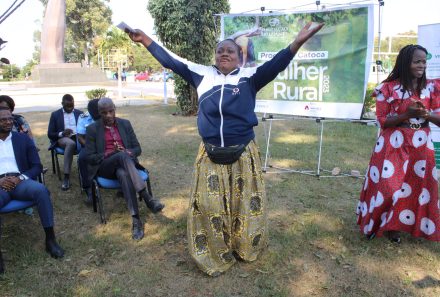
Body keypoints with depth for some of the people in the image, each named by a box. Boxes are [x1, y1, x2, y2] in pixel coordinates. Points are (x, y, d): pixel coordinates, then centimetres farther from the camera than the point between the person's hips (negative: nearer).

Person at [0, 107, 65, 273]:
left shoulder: (24, 139, 15)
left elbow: (37, 166, 10)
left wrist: (20, 178, -10)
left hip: (20, 181, 1)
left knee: (41, 190, -34)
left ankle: (50, 240, -26)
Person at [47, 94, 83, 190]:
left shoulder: (80, 113, 19)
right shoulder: (55, 114, 12)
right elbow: (50, 134, 8)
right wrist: (61, 133, -13)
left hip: (78, 137, 2)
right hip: (62, 139, -2)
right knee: (71, 143, -41)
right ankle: (66, 177, -40)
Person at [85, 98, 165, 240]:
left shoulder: (125, 124, 12)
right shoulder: (92, 129, 5)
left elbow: (137, 148, 11)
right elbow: (90, 157, 1)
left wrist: (129, 153, -13)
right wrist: (110, 154, -16)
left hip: (125, 163, 2)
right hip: (104, 167, -2)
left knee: (123, 174, -39)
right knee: (122, 156, -39)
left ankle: (136, 220, -47)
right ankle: (147, 198, -46)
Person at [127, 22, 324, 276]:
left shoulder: (249, 77, -3)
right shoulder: (203, 74, 5)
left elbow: (275, 65, -17)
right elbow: (172, 62, 9)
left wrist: (298, 42, -33)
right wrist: (146, 41, 7)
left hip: (243, 154, -2)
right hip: (210, 155, 2)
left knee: (245, 203, 13)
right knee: (209, 205, 9)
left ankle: (245, 249, 38)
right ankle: (215, 255, 30)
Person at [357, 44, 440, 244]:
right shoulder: (389, 88, -8)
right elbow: (383, 121, -9)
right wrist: (407, 114, -23)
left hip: (421, 146, 4)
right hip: (394, 145, -4)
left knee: (417, 186, 10)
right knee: (389, 185, -3)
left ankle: (410, 223, 30)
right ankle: (387, 224, 18)